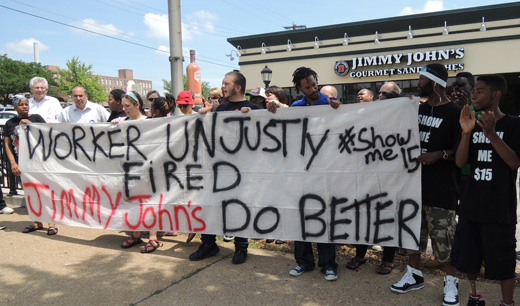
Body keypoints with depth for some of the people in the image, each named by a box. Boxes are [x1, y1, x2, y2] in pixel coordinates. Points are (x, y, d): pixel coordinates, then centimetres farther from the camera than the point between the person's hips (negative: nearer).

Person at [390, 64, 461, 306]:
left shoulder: (454, 113, -9)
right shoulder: (419, 109, 11)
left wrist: (439, 154, -22)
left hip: (441, 186, -7)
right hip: (416, 180, 7)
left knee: (443, 238, 1)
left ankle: (451, 281, 21)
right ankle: (414, 275, 29)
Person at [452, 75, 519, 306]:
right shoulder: (472, 124, 7)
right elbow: (460, 162, -2)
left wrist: (492, 134, -25)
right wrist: (466, 133, -17)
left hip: (500, 207, -4)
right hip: (471, 203, 5)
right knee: (467, 255, 13)